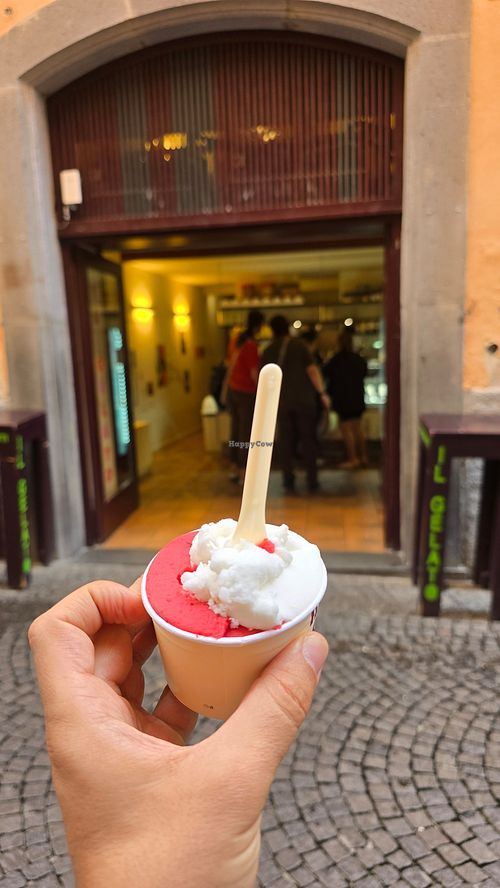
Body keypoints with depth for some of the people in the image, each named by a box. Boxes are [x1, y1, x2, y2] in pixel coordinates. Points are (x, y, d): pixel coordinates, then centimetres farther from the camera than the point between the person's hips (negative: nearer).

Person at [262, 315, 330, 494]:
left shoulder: (267, 352, 3)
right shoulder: (299, 345, -5)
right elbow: (312, 371, -11)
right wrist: (323, 393, -4)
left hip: (282, 403, 2)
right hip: (304, 400, -2)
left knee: (286, 442, 8)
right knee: (308, 440, 5)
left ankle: (289, 482, 8)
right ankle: (312, 482, 6)